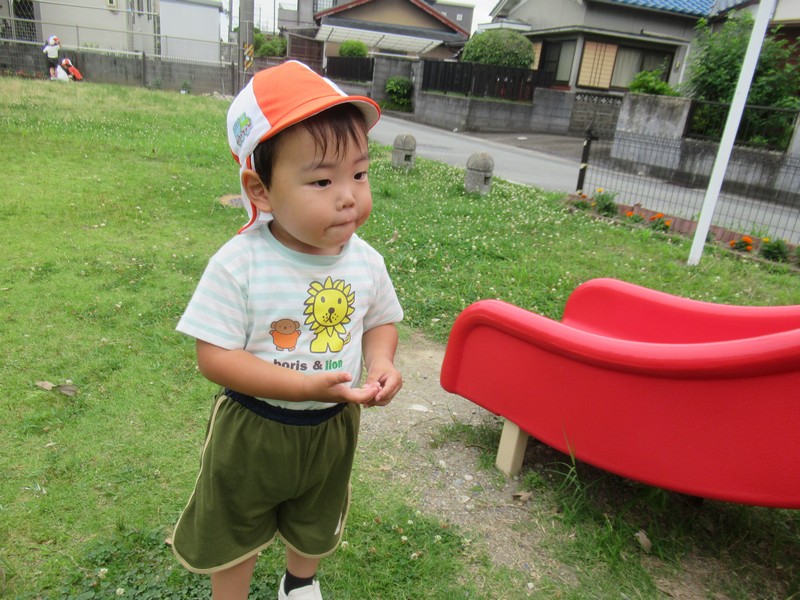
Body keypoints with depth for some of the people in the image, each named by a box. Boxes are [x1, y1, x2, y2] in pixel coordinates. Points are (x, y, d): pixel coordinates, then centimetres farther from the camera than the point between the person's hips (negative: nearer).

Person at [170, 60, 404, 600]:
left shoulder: (366, 262, -15)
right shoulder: (239, 265, -27)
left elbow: (381, 320, 2)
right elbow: (214, 356, -24)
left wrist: (381, 361, -21)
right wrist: (305, 384, -33)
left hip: (332, 427, 4)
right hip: (252, 428, -3)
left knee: (315, 525, 31)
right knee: (235, 530, 23)